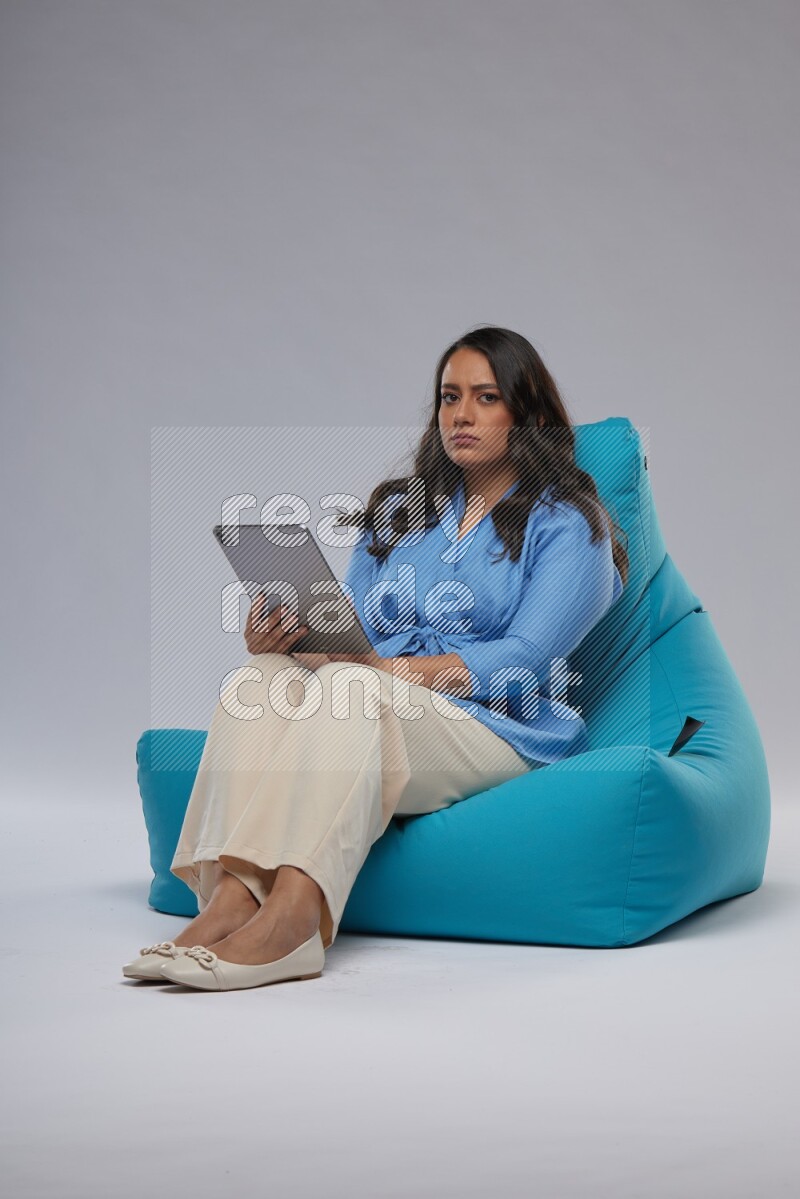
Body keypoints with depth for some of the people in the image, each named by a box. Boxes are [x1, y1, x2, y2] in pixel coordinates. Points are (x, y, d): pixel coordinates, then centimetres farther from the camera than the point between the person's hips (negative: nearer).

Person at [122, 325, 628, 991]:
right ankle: (231, 895, -43)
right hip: (375, 718, 5)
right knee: (261, 681, -25)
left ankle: (289, 916, -49)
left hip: (498, 731, -5)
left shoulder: (566, 524, 5)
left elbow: (523, 661, -9)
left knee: (351, 687, -34)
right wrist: (281, 641, -10)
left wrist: (391, 669, -19)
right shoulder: (398, 513, 23)